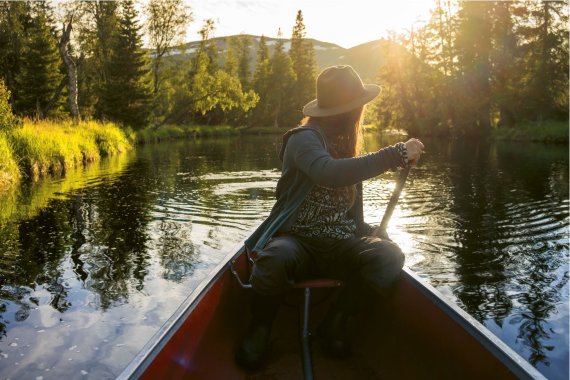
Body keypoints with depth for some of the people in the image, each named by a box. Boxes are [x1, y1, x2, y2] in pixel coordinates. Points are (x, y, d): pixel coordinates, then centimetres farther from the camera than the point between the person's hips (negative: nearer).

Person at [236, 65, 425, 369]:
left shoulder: (345, 142, 14)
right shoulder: (305, 138, -11)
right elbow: (330, 173, -33)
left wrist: (369, 232, 7)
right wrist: (397, 155, -31)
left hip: (340, 245, 6)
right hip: (298, 242, -5)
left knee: (390, 257, -25)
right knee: (274, 259, -40)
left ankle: (336, 321, -2)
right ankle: (261, 327, -8)